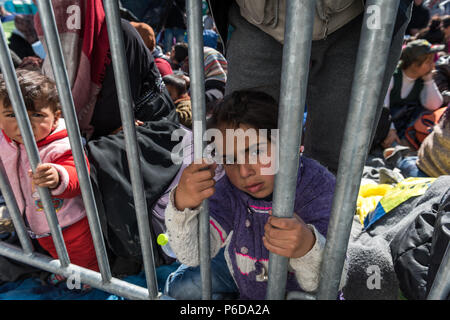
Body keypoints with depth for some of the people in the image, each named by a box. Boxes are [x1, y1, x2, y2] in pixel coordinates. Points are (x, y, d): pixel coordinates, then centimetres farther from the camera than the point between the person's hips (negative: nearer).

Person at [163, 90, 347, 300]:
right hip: (241, 272, 2)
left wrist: (307, 247, -57)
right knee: (180, 287, -7)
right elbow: (192, 255, -26)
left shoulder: (319, 187, -31)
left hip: (295, 287, -1)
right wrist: (182, 206, -46)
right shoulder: (229, 190, -22)